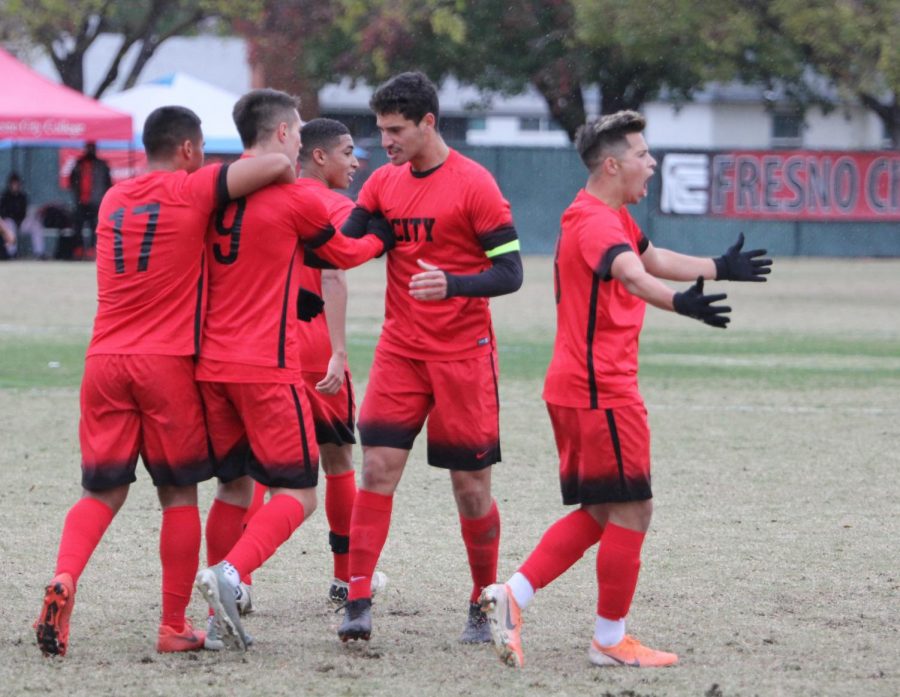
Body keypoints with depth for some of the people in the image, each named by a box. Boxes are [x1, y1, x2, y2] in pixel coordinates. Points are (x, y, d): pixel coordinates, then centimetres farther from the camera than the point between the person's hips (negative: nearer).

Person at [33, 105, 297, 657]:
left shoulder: (114, 198, 15)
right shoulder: (191, 191, -4)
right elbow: (277, 165, -13)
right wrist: (289, 177, 10)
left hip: (105, 362, 5)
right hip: (167, 362, -5)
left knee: (103, 492, 9)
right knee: (179, 495, 7)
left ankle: (64, 579, -18)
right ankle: (175, 627, 8)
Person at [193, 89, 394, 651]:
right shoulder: (296, 199, -7)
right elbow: (344, 254, 10)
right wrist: (387, 236, 27)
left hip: (211, 365, 6)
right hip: (267, 366, -6)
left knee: (234, 488, 16)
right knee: (297, 494, 0)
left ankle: (221, 618, 10)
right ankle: (231, 573, -23)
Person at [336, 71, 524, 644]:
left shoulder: (474, 184, -11)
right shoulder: (384, 183, 7)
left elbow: (510, 271, -13)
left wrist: (453, 285, -29)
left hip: (463, 354, -4)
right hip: (400, 350, 4)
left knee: (471, 484, 2)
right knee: (378, 468, -8)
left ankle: (484, 605, 19)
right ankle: (359, 602, -9)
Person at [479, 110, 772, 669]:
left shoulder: (614, 217, 16)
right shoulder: (594, 222, -18)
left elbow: (652, 258, 35)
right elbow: (630, 274, -39)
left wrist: (720, 268, 43)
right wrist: (678, 302, -56)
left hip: (578, 387, 11)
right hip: (602, 389, -11)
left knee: (601, 513, 14)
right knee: (632, 510, -3)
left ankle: (512, 596, 7)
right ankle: (611, 641, 5)